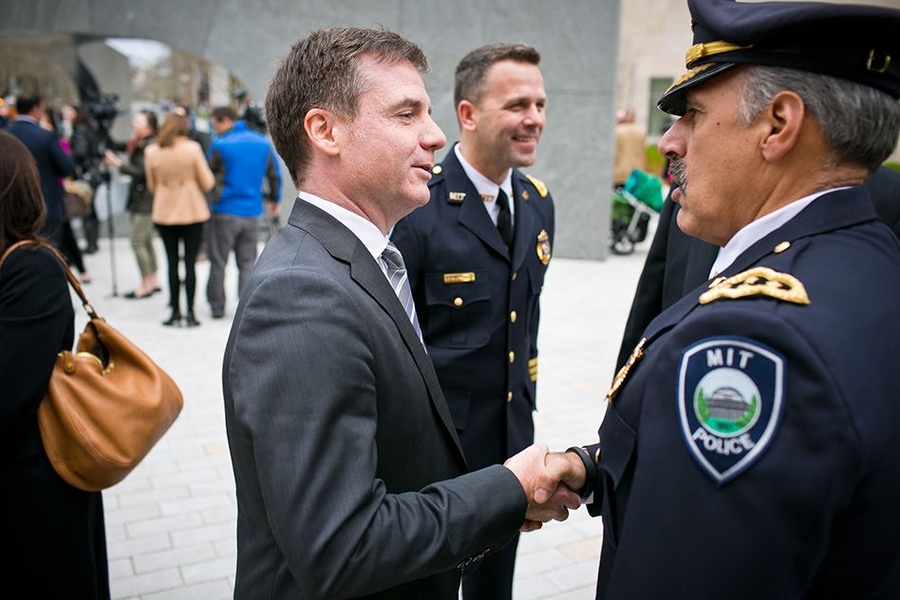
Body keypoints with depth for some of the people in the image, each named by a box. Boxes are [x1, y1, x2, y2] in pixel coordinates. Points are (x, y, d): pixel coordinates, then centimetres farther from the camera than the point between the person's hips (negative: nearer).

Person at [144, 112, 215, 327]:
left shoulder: (151, 151, 0)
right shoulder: (192, 148, -8)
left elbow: (152, 185, 10)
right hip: (193, 212, -2)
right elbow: (207, 183, -5)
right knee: (190, 262, 2)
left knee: (172, 263, 8)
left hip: (163, 214, 2)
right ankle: (190, 313, 2)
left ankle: (175, 312, 11)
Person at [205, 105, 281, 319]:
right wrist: (274, 200, 22)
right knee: (247, 264, 10)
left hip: (225, 212, -3)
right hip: (252, 212, 4)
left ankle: (217, 307, 16)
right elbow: (274, 175, 9)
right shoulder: (262, 142, 4)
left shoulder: (220, 145, -8)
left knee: (218, 262, 9)